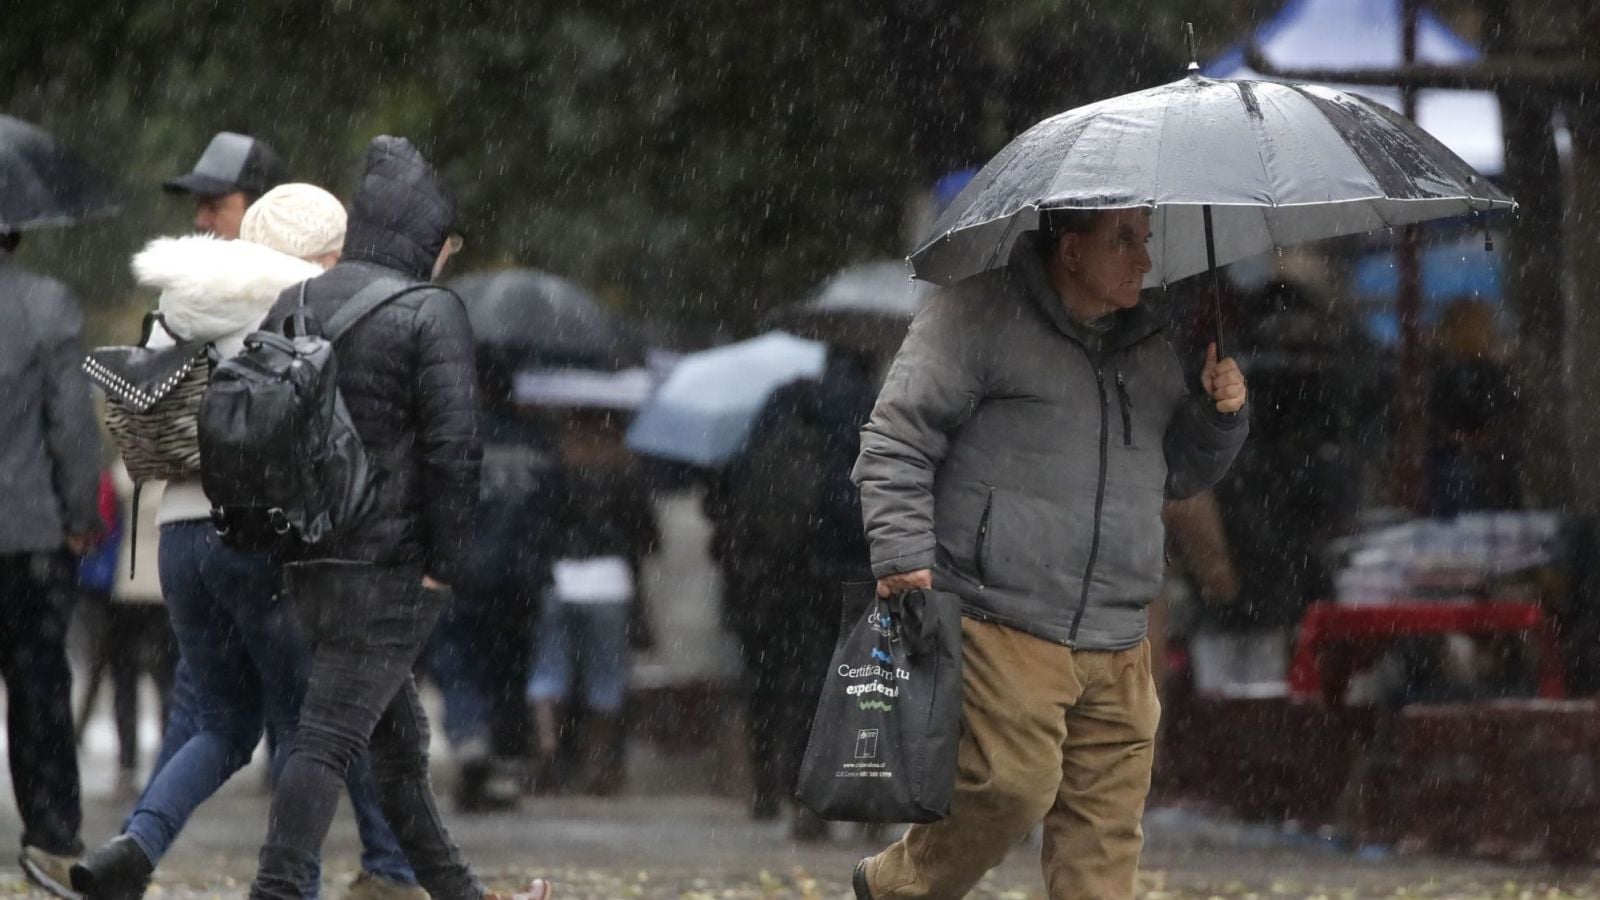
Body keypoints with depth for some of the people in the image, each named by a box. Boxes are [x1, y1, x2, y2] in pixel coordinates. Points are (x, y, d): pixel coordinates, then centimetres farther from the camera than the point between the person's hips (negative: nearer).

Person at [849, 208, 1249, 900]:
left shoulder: (1151, 345, 18)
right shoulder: (979, 317, -2)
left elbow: (1177, 474, 28)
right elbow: (895, 442, -4)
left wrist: (1218, 416, 9)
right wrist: (903, 556, -13)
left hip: (1115, 647, 6)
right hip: (1001, 625, -6)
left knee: (1109, 814, 0)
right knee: (1013, 784, -13)